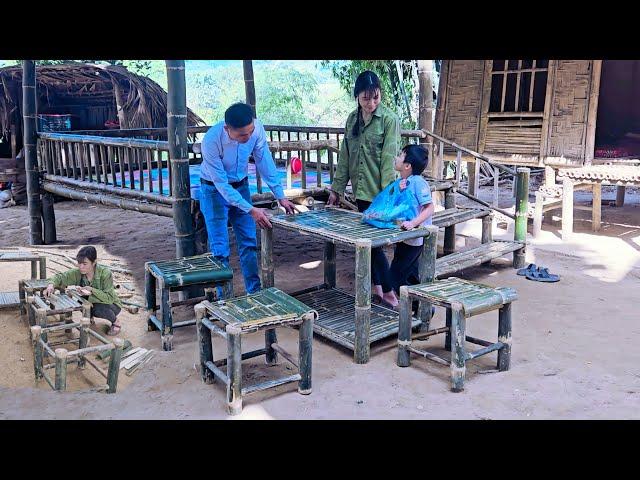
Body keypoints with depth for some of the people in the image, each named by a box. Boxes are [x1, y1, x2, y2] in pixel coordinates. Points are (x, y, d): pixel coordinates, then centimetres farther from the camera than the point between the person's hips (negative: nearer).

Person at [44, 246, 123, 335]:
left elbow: (109, 298, -33)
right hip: (91, 303, 5)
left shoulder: (105, 273, -28)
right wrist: (51, 284, -34)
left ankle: (116, 322, -3)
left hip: (111, 304, -5)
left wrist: (91, 291, -42)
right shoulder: (77, 273, -15)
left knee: (98, 309, -35)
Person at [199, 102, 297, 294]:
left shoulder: (257, 127, -22)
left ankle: (254, 292, 20)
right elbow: (221, 183, -27)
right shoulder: (211, 140, -32)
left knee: (249, 244, 7)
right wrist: (251, 210, -30)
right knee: (220, 250, -5)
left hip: (241, 186, 4)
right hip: (215, 190, -4)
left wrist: (280, 196, -12)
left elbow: (265, 162, -9)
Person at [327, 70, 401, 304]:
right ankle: (378, 289, 24)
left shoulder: (389, 119, -8)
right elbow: (345, 157, 13)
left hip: (380, 193, -6)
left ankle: (388, 293, 8)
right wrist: (336, 188, 12)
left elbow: (389, 159, -15)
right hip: (361, 192, 6)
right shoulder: (352, 119, 9)